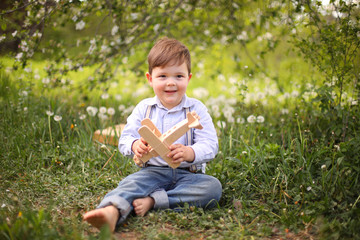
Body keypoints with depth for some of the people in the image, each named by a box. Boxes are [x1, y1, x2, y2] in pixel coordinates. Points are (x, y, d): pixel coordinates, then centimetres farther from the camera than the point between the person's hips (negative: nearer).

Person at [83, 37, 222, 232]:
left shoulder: (196, 109, 1)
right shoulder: (143, 108, 8)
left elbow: (210, 145, -8)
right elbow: (125, 139, 4)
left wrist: (189, 153, -30)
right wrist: (135, 146, -22)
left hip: (187, 173, 0)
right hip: (153, 170, 1)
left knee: (213, 187, -28)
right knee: (130, 183, -28)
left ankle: (152, 201, -33)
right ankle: (112, 212, -58)